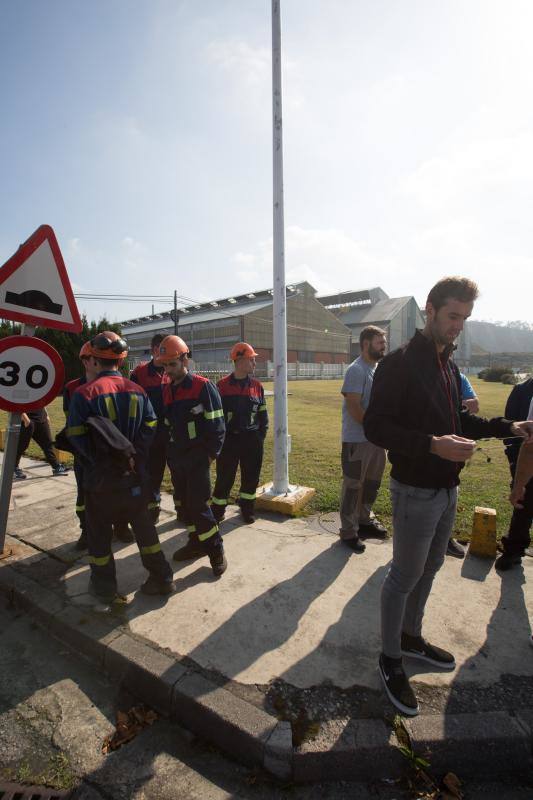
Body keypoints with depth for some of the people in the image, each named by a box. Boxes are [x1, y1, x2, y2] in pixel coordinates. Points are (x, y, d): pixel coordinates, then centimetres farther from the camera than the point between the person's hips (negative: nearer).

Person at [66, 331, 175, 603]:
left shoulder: (84, 393, -13)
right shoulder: (137, 391, -1)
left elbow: (77, 437, -11)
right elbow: (149, 429, -1)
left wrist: (96, 461, 2)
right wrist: (134, 456, 2)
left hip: (101, 478, -3)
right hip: (135, 476, 3)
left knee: (99, 531, 16)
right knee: (143, 524, 17)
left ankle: (104, 586, 30)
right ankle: (161, 578, 23)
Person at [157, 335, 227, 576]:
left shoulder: (203, 386, -13)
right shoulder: (166, 390, 8)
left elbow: (216, 423, -13)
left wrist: (211, 454, -12)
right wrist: (169, 452, 11)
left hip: (197, 457, -7)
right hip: (175, 457, 7)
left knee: (199, 505, -5)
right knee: (184, 502, 16)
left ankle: (216, 550, 11)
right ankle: (196, 543, 33)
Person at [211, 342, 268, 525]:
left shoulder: (257, 385, 4)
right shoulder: (222, 385, -5)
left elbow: (262, 413, 9)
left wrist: (261, 435, 5)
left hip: (252, 439, 3)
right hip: (229, 439, -2)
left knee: (251, 477, 12)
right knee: (224, 477, 6)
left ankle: (247, 509, 31)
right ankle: (216, 512, 23)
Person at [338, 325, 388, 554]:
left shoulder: (379, 369, 13)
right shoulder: (356, 370, -15)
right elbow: (353, 407, -21)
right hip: (357, 440, -9)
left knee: (372, 483, 19)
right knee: (353, 486, 2)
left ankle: (364, 520, 37)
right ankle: (348, 532, 16)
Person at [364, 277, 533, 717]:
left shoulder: (449, 364, 10)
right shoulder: (400, 363, -16)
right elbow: (376, 426, -22)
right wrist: (432, 445, -31)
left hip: (447, 488, 8)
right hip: (416, 491, -8)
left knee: (429, 568, 21)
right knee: (405, 574, 6)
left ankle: (411, 636, 43)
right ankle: (390, 658, 27)